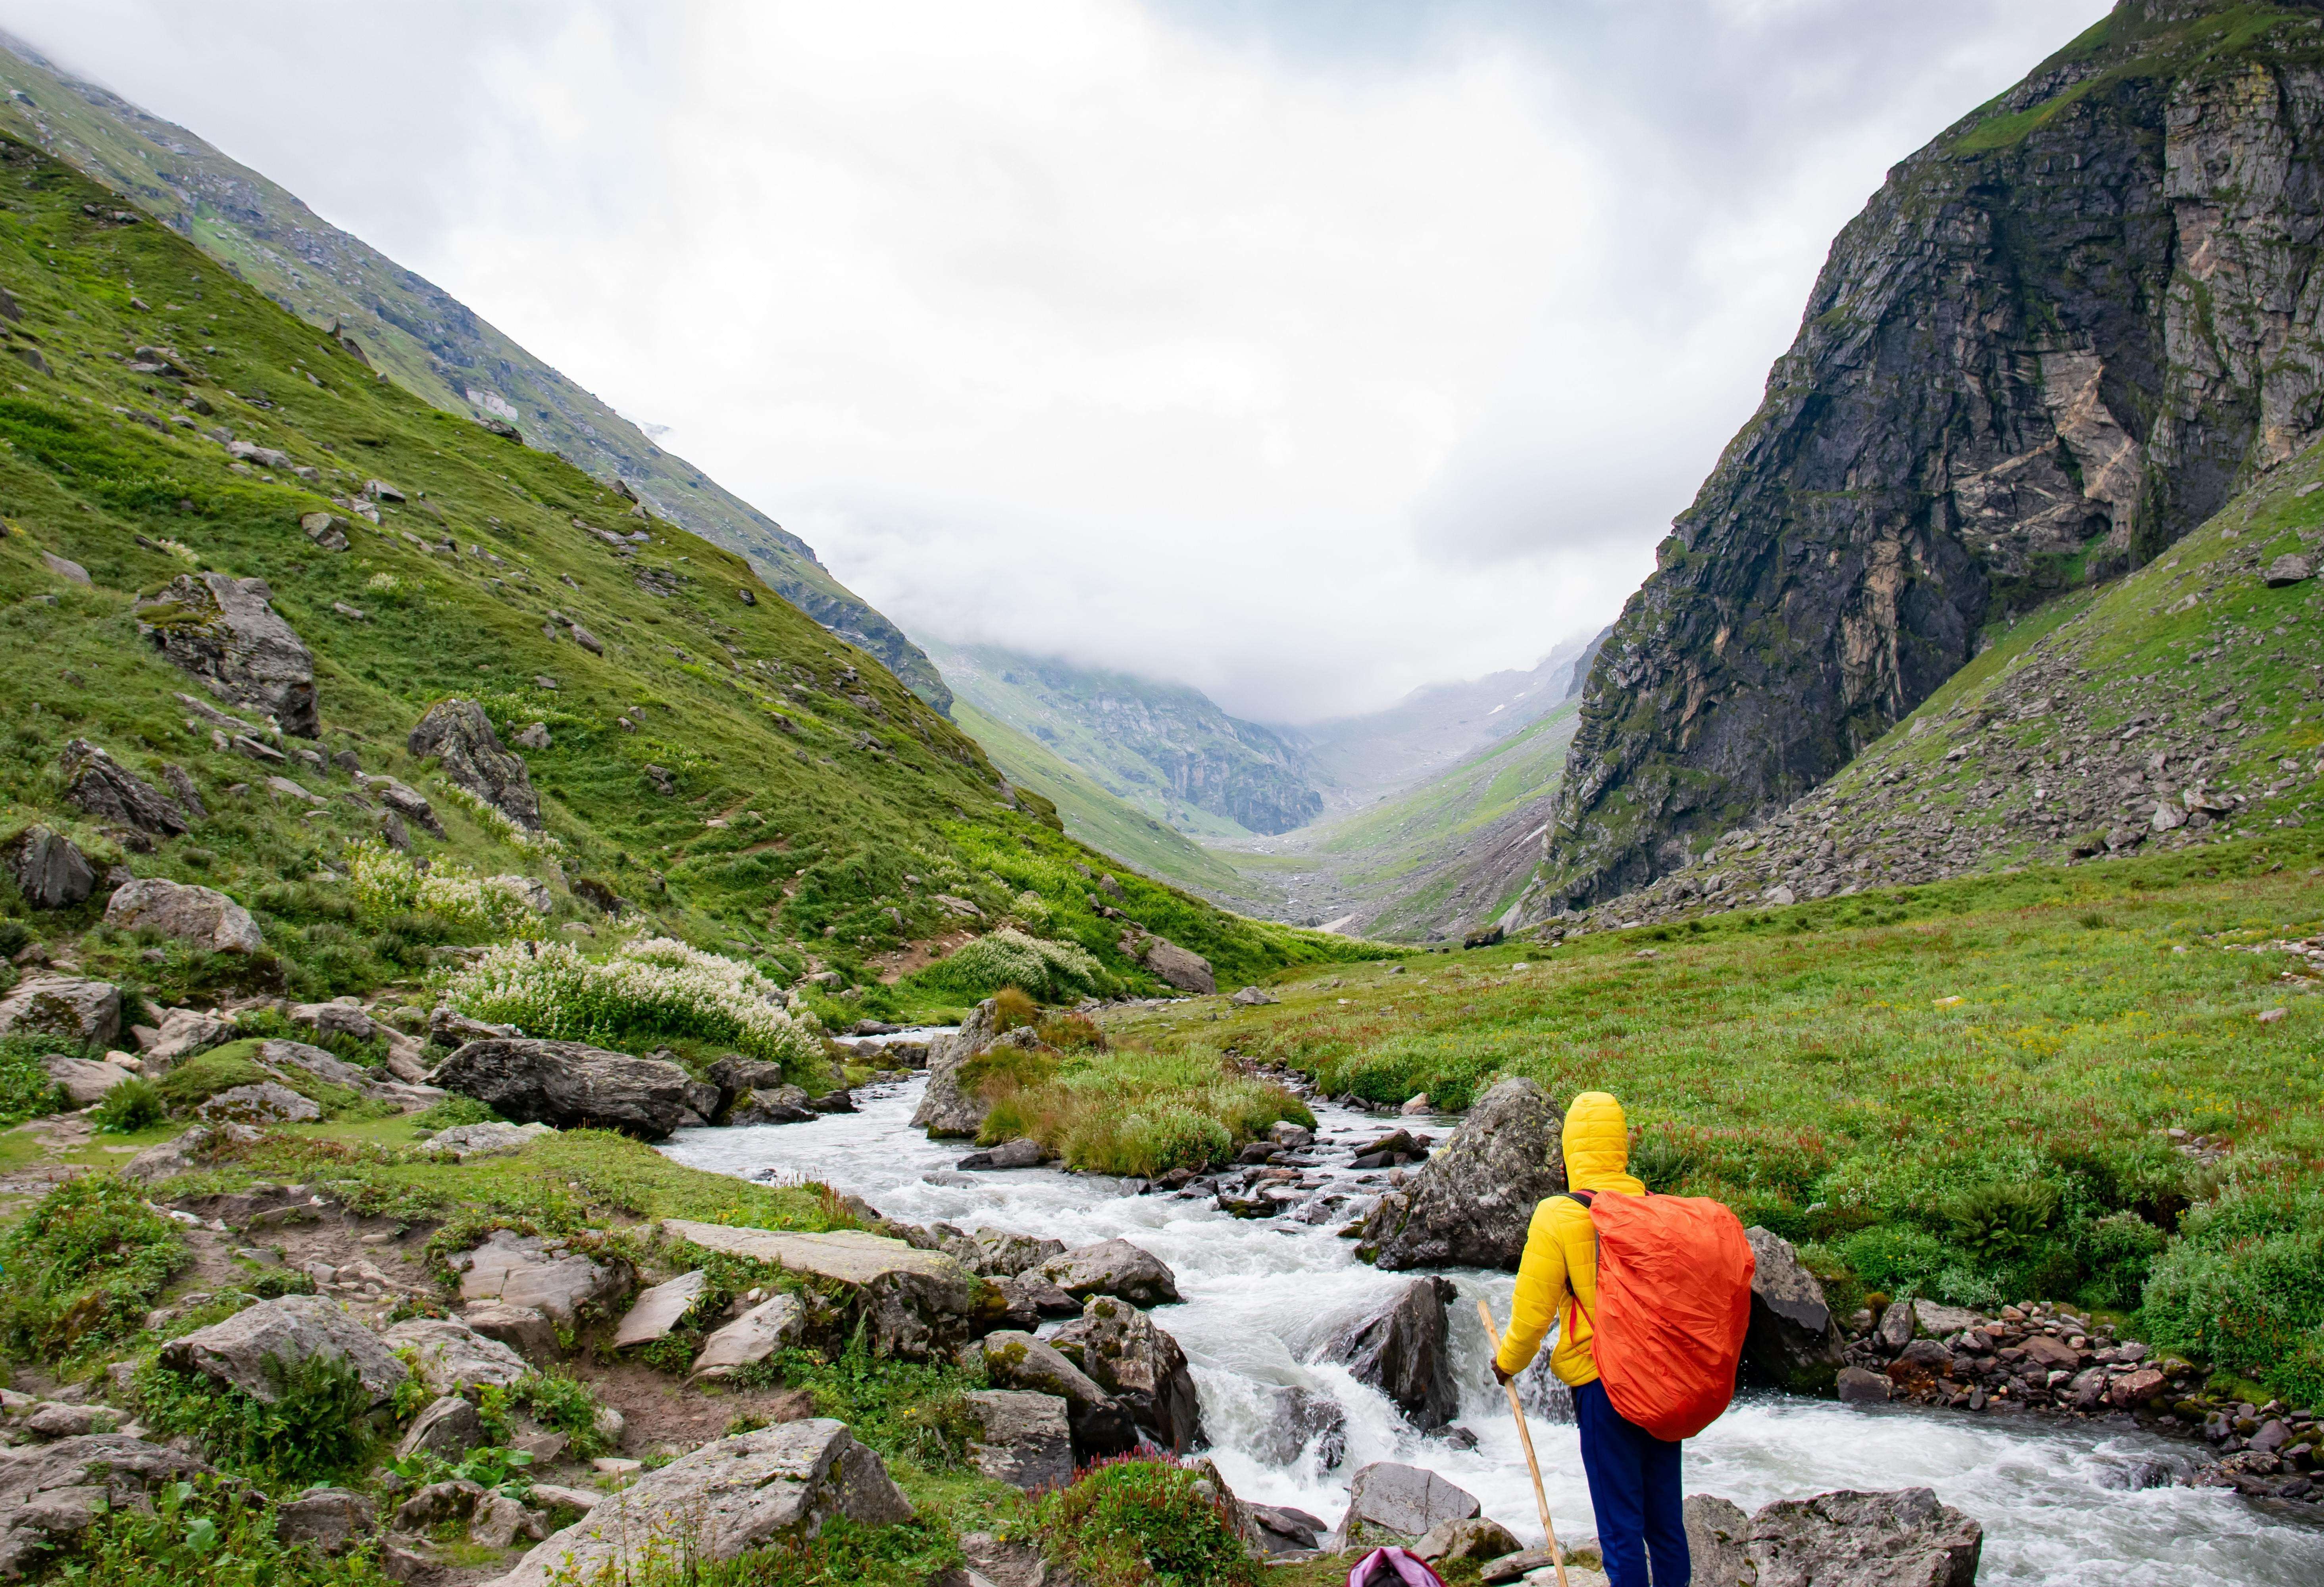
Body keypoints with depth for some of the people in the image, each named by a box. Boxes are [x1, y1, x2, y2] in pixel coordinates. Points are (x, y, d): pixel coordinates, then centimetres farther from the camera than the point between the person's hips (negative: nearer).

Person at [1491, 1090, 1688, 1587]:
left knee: (1620, 1527, 6)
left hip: (1603, 1383, -5)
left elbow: (1533, 1310, -8)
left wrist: (1509, 1362, 10)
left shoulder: (1558, 1217, -13)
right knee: (1666, 1520, 17)